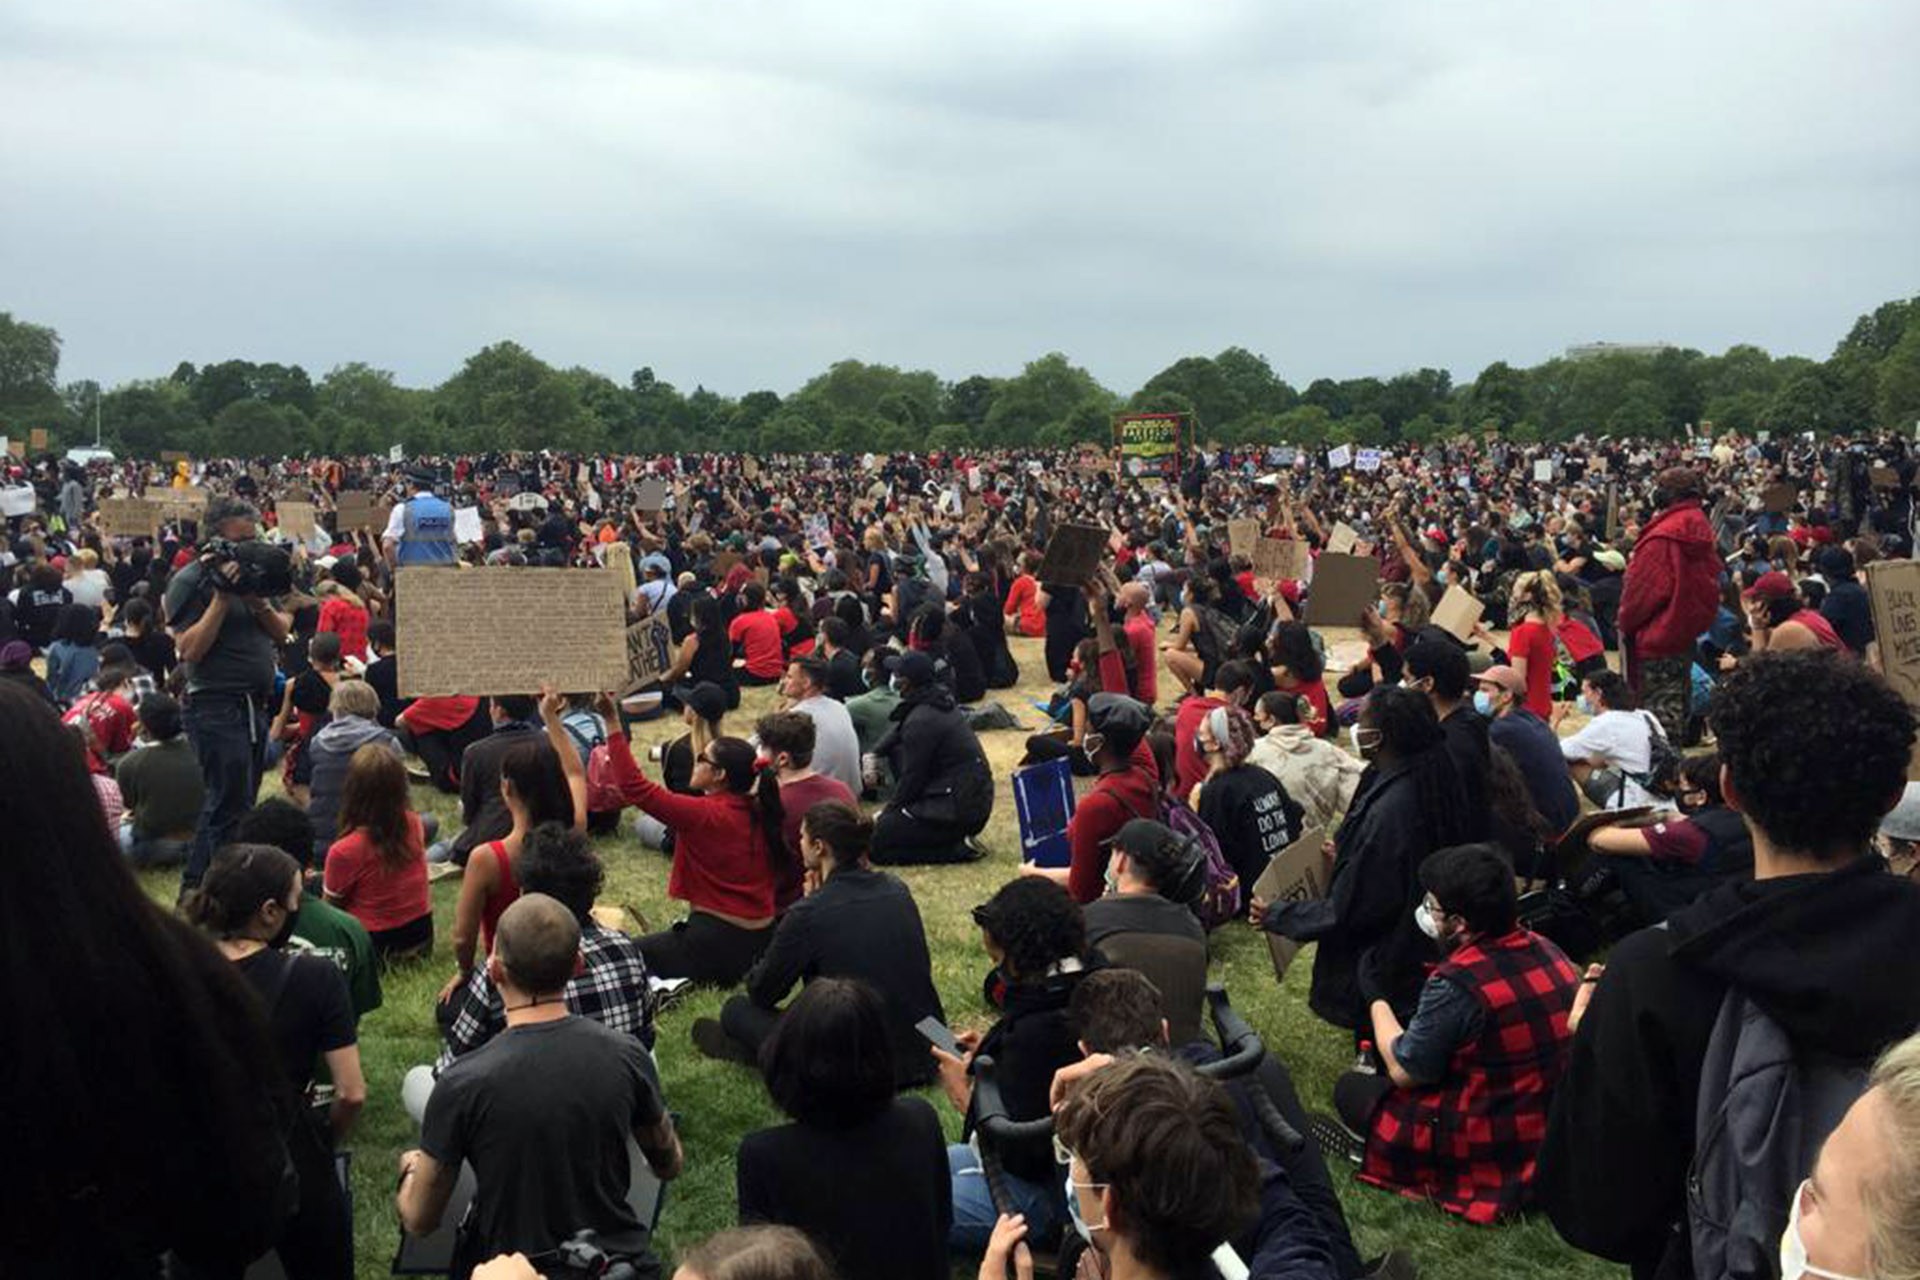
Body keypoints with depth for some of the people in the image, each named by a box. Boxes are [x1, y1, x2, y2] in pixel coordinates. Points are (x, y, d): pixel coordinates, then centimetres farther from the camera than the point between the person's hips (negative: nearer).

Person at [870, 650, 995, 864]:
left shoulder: (921, 721, -18)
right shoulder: (941, 702, 10)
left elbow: (911, 778, -11)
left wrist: (886, 814, 1)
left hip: (958, 810, -10)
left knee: (875, 841, -7)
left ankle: (957, 848, -8)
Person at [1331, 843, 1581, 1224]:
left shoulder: (1456, 983, -26)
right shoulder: (1547, 950, -4)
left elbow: (1403, 1071, -12)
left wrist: (1378, 1006, 5)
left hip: (1499, 1148, -7)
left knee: (1351, 1090, 8)